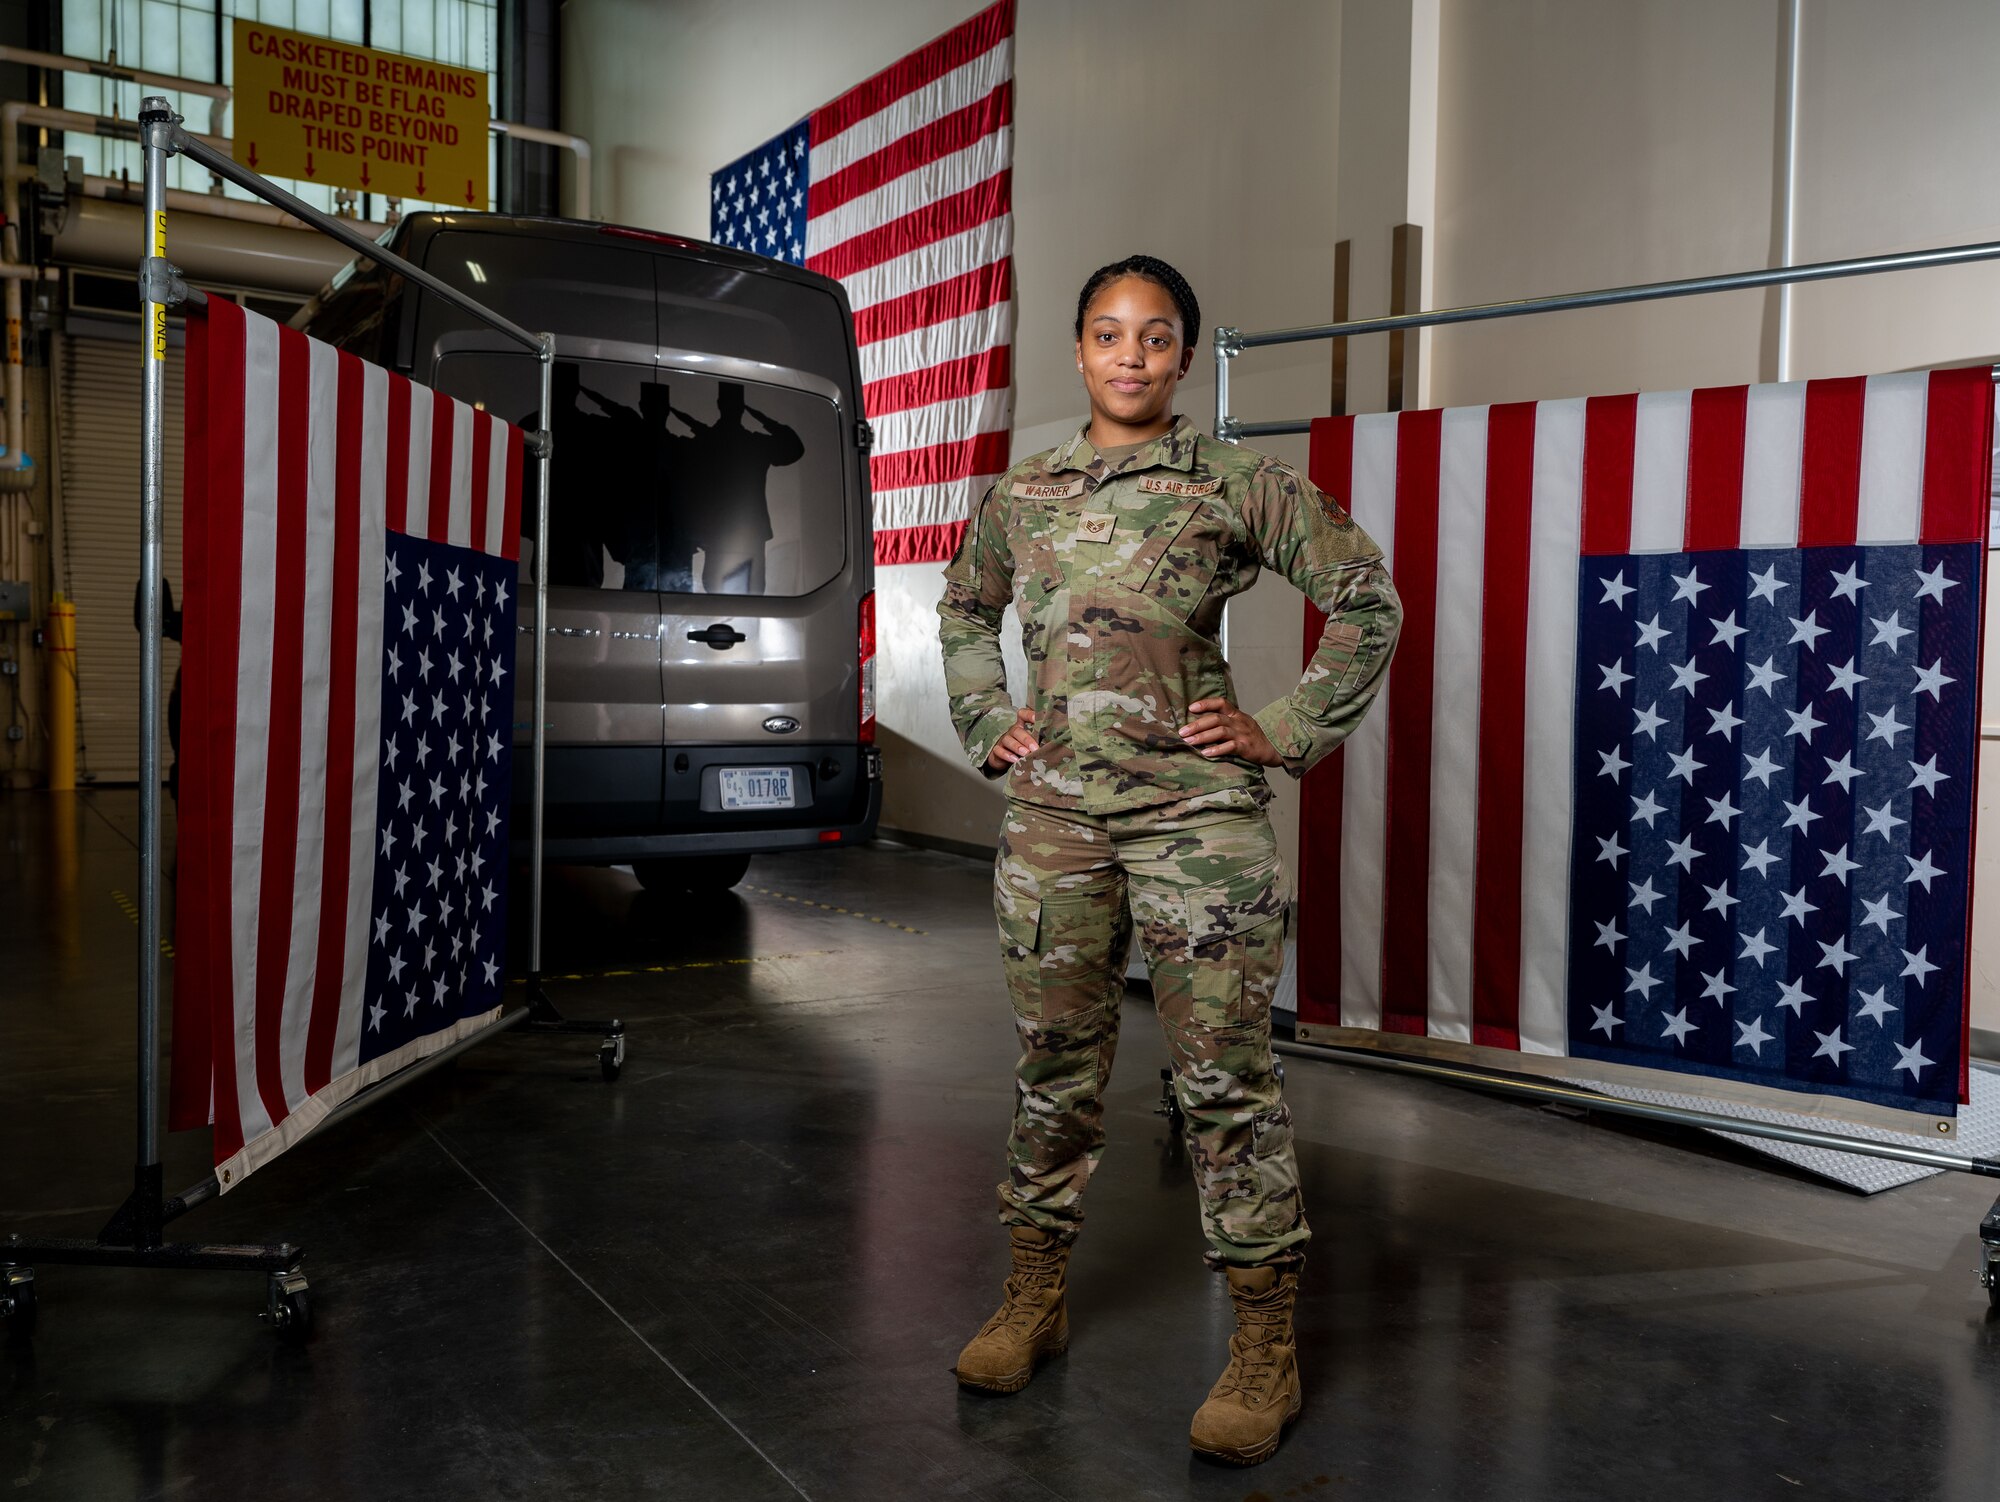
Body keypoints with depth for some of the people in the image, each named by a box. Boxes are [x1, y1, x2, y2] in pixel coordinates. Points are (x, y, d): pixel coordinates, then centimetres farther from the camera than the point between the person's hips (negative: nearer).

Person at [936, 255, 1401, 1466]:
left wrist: (1285, 731, -1)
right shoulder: (1022, 497, 11)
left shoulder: (1239, 485, 0)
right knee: (1056, 1065, 11)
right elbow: (964, 610, 29)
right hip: (1053, 813, 4)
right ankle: (1036, 1301, 27)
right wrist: (989, 723, 15)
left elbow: (1369, 600, 4)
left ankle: (1267, 1353, 10)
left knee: (1227, 1075, -1)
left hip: (1196, 811, -3)